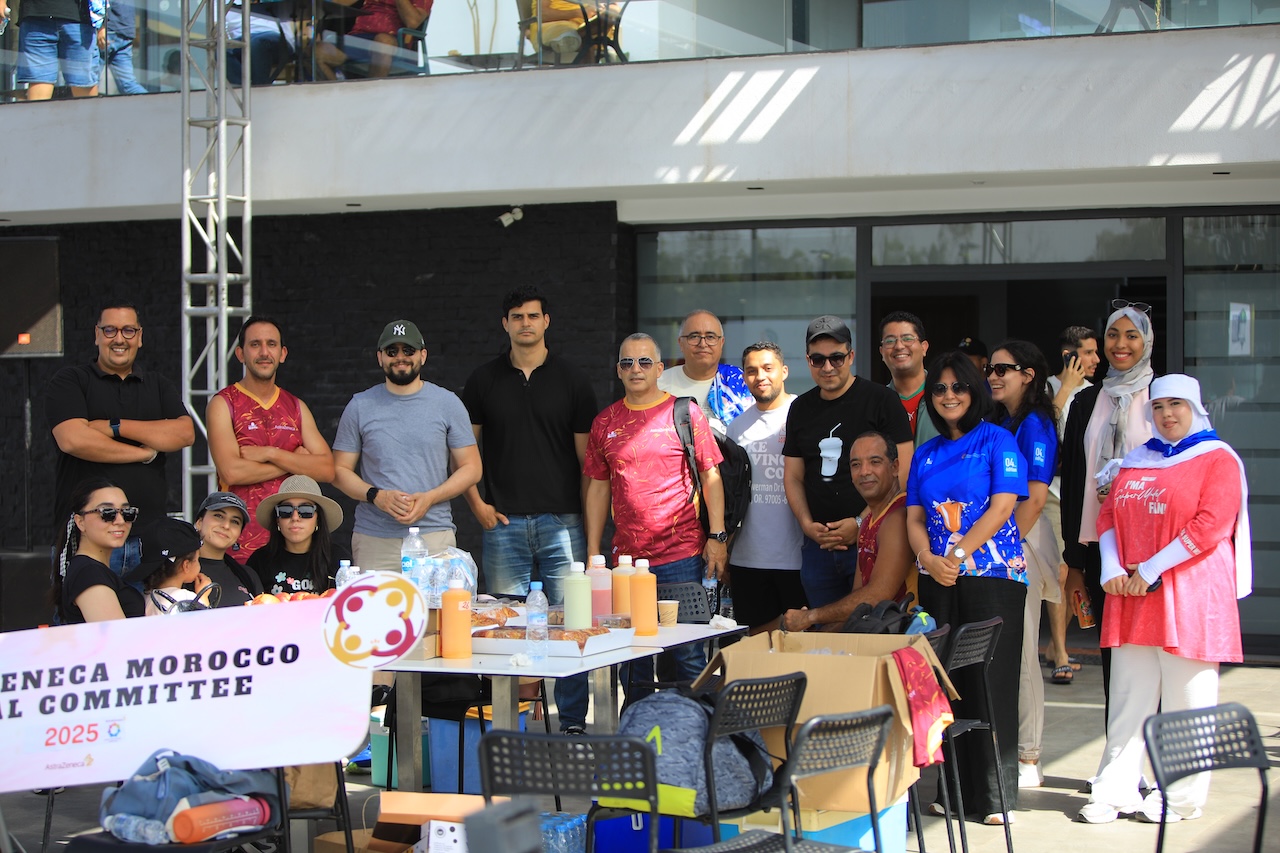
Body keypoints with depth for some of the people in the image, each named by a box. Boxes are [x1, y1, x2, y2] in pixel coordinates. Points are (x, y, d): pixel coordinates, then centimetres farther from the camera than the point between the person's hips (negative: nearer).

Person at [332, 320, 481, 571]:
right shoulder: (360, 406, 10)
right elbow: (340, 470, 9)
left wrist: (429, 498, -8)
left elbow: (471, 468, 8)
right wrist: (376, 496, -9)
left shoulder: (448, 404, 8)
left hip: (434, 537, 0)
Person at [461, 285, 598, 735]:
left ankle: (573, 722, 6)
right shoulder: (485, 380, 9)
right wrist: (477, 503, 3)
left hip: (561, 522, -1)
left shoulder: (571, 379, 5)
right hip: (503, 523, 1)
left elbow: (587, 456, 5)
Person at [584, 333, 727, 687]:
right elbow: (598, 487, 14)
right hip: (627, 558, 4)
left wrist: (717, 536, -6)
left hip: (682, 555, -3)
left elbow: (711, 476, 2)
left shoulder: (684, 413, 1)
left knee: (688, 650, -1)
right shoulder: (605, 421, 10)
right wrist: (593, 551, 10)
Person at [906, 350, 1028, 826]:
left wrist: (957, 556, -14)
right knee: (946, 681, 4)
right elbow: (914, 517, 10)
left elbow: (1001, 507, -9)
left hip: (993, 576, -5)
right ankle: (955, 789, 12)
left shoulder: (997, 441, 1)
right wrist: (929, 559, -9)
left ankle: (996, 796, 2)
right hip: (938, 581, 5)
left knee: (990, 681, -4)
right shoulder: (926, 454, 15)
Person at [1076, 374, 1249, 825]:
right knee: (1127, 699, 5)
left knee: (1186, 702, -1)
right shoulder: (1135, 461, 18)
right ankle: (1114, 792, 7)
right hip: (1131, 600, 5)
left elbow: (1211, 524, -12)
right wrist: (1112, 569, -4)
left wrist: (1151, 570, -14)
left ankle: (1180, 797, 7)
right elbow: (1108, 515, 14)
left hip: (1190, 598, -5)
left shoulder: (1218, 459, -1)